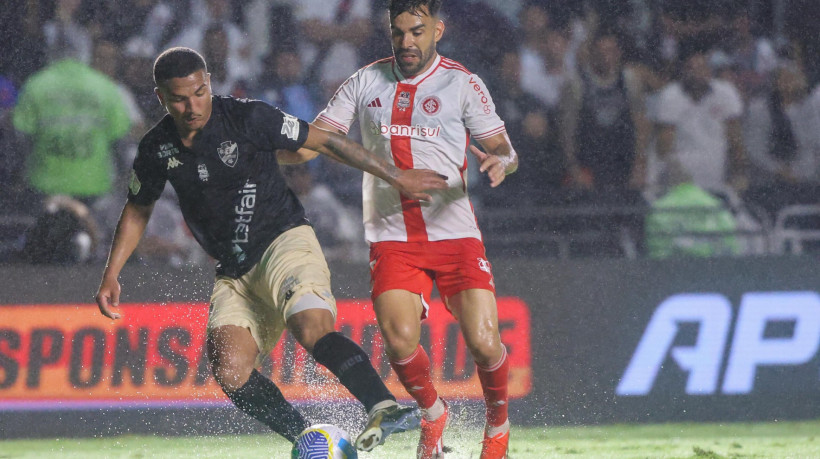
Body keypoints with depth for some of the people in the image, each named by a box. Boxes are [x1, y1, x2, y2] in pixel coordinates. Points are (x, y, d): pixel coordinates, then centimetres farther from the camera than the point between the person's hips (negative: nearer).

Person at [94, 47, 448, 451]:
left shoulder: (248, 118, -12)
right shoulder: (157, 149, 1)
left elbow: (326, 142, -4)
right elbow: (137, 211, 20)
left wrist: (396, 176, -4)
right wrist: (111, 275, 13)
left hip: (285, 241, -5)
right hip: (234, 274, 5)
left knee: (313, 331, -34)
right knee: (230, 371, -20)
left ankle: (383, 408, -45)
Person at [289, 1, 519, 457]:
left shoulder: (463, 84, 0)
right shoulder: (367, 82, 7)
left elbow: (504, 149, 1)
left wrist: (500, 160, -23)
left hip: (456, 234, -1)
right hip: (393, 240, 1)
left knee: (483, 342, -13)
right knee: (401, 341, -19)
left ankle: (499, 420, 18)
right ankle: (433, 412, 12)